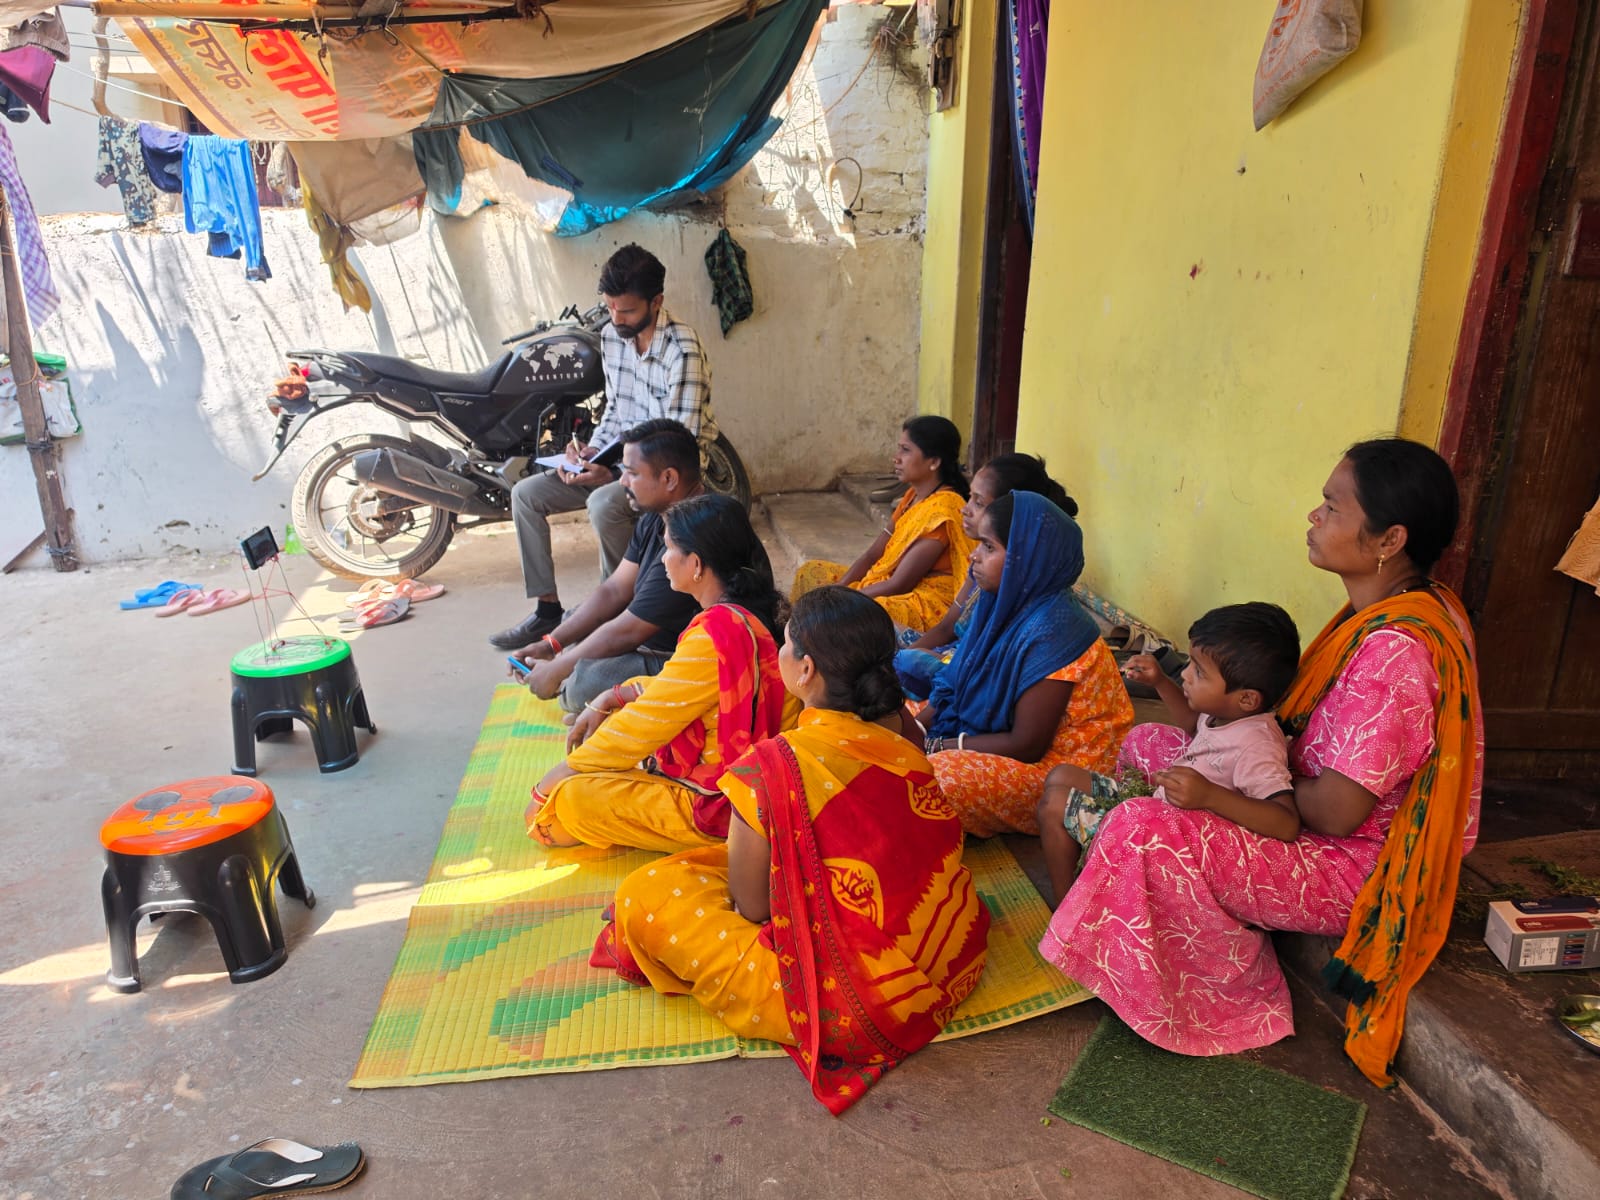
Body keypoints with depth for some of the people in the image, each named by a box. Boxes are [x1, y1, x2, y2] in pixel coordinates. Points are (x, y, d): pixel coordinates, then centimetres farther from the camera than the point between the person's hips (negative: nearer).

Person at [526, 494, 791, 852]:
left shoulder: (714, 634, -30)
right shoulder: (748, 612, 0)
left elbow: (645, 724, -21)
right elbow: (677, 687, 14)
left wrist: (569, 768, -7)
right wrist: (609, 699, 3)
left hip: (713, 807, -9)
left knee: (571, 797, -11)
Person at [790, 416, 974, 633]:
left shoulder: (941, 511, -20)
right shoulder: (913, 496, 9)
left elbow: (898, 585, -22)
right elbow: (872, 554, 8)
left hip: (925, 605, -10)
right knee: (811, 572, 14)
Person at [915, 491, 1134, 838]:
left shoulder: (1050, 631, -28)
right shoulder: (1008, 602, -3)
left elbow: (1027, 746, -24)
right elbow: (959, 684, 7)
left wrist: (936, 746, -17)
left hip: (1058, 767, -9)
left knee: (938, 777, -29)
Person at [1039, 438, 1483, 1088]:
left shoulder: (1395, 650, -31)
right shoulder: (1411, 607, 1)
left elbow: (1336, 811, -28)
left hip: (1356, 869, -10)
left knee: (1143, 832, -26)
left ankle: (1244, 997, 1)